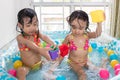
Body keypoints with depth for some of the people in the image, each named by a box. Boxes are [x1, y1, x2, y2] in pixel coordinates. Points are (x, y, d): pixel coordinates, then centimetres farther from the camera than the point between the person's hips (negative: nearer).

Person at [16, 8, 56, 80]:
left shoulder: (37, 33, -2)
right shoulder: (20, 37, -16)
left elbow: (44, 37, -22)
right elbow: (28, 43, -35)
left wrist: (52, 43, -46)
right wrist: (39, 50, -55)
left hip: (39, 63, 5)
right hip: (27, 66, -5)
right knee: (20, 71, -33)